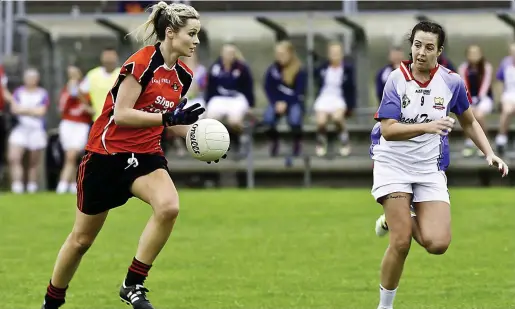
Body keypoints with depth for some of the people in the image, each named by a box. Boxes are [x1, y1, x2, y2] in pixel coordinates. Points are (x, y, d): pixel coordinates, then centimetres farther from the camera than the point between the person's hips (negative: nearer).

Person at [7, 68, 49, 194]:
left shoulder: (43, 94, 4)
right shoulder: (18, 92, 10)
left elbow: (41, 111, -7)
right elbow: (14, 109, -2)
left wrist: (24, 109, -8)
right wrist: (33, 110, -10)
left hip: (37, 130, -1)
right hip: (20, 128, 1)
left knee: (34, 162, 2)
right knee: (13, 157, -15)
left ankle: (32, 186, 10)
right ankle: (17, 185, -17)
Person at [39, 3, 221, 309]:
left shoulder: (183, 75, 3)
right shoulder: (141, 63, -19)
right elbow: (121, 114, -24)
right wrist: (168, 117, -31)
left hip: (145, 155, 5)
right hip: (108, 154, -5)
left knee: (169, 206, -27)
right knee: (82, 238, 8)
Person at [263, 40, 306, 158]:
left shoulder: (300, 71, -9)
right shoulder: (272, 69, -1)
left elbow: (299, 92, -11)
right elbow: (268, 88, 1)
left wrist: (286, 103, -22)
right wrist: (276, 103, -14)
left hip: (294, 101, -2)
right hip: (277, 101, 2)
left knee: (294, 120, -33)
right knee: (268, 119, -28)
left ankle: (297, 144, -3)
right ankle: (274, 142, 0)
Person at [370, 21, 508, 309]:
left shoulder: (452, 82, -4)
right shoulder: (397, 79, -10)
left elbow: (469, 122, 13)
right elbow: (388, 130, -19)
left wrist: (490, 154, 2)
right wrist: (427, 127, -32)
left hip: (430, 169, 2)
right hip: (393, 164, -2)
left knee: (438, 243, -14)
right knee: (401, 243, -13)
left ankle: (398, 221, 17)